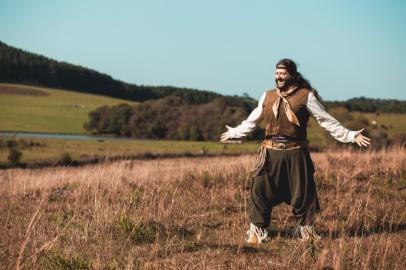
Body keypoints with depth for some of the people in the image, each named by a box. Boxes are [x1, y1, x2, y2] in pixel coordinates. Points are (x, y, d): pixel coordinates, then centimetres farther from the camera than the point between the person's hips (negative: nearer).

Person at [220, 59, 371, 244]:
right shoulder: (267, 96, 9)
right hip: (271, 152, 2)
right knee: (260, 191, -3)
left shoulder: (305, 96, -1)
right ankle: (258, 232, 11)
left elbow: (327, 121, -1)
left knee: (302, 193, 5)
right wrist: (234, 132, 31)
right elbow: (252, 121, 24)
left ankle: (306, 231, 25)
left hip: (295, 153, -2)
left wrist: (351, 136, -6)